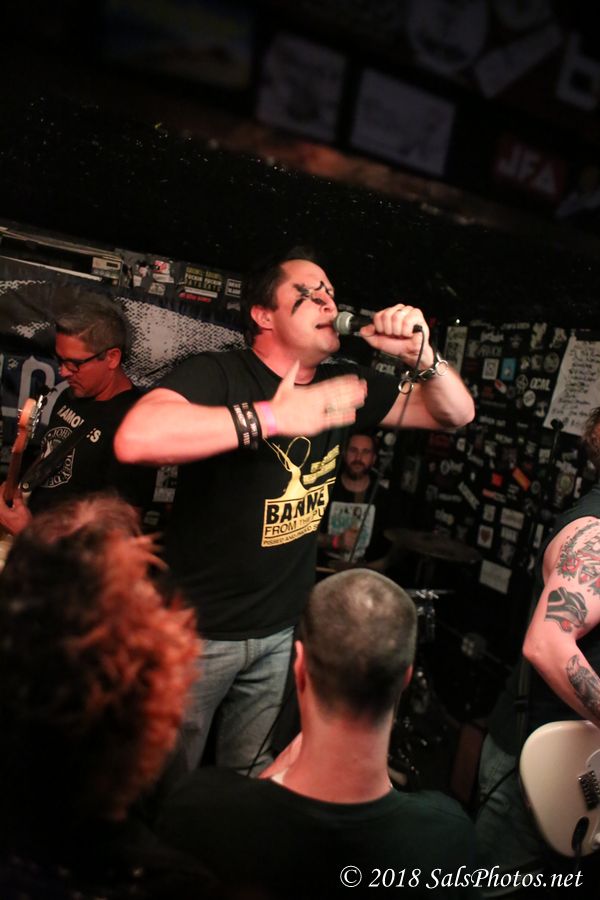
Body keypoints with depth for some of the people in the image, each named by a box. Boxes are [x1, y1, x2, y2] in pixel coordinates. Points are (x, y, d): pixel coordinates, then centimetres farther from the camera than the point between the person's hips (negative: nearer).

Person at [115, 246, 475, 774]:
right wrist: (271, 417, -37)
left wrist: (421, 356, -13)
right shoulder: (217, 374, -18)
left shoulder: (342, 385, 1)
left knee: (248, 777, 24)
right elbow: (134, 439, -38)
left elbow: (456, 414, 6)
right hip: (200, 629, -5)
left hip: (280, 629, 5)